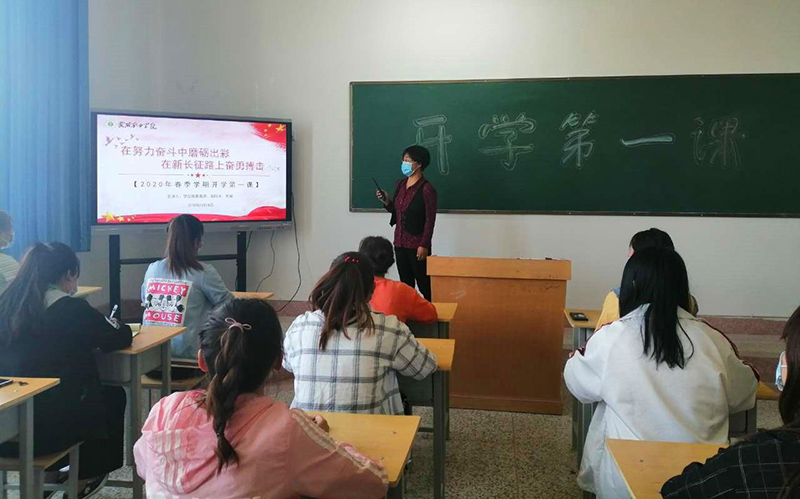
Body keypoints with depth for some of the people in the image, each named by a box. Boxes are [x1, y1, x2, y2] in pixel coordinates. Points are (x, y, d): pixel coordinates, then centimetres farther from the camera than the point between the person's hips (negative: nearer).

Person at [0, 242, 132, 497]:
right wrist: (113, 325, 21)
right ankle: (86, 477, 35)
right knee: (114, 396, 21)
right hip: (46, 428, -6)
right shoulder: (71, 308, -14)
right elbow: (120, 339, -1)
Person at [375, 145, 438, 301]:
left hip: (417, 245, -7)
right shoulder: (400, 185, 8)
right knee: (405, 284, 13)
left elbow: (430, 220, -13)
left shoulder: (426, 189, -13)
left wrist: (424, 245, -16)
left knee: (424, 285, -1)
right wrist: (386, 201, -2)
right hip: (400, 243, 7)